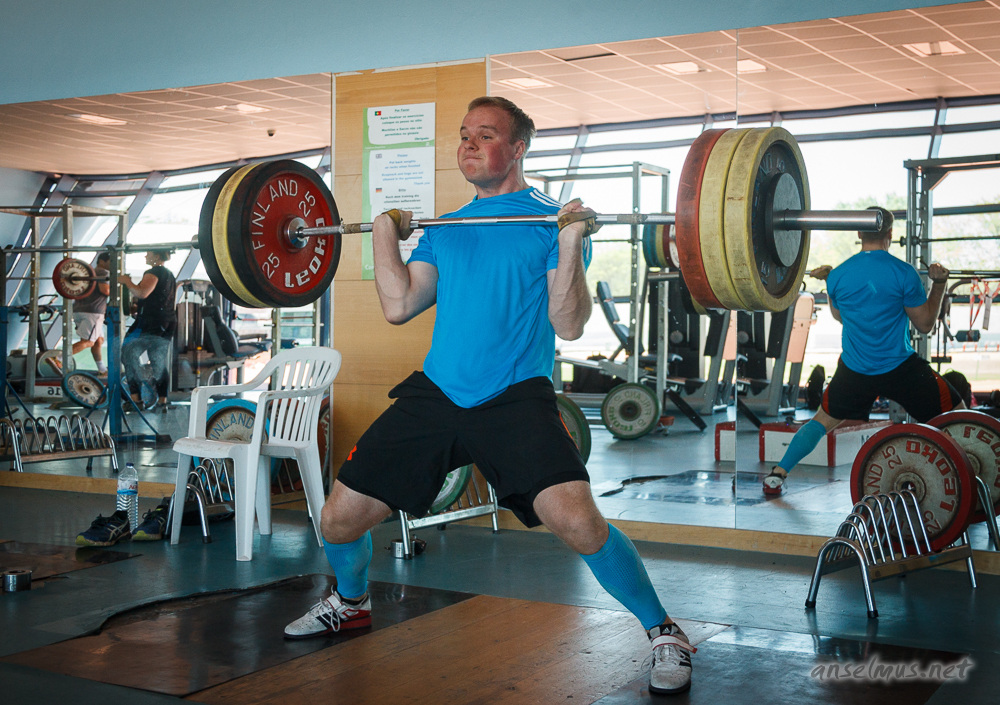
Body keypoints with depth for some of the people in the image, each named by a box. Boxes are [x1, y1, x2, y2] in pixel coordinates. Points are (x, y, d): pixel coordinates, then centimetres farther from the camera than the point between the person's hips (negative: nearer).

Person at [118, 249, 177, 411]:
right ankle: (163, 400, 7)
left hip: (149, 323, -9)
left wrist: (127, 282, -9)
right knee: (160, 363, 11)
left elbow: (142, 293, -23)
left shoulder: (153, 272, -8)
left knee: (129, 354, -2)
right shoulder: (170, 275, 21)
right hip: (167, 326, 9)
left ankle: (136, 397, -9)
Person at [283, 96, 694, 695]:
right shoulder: (445, 227, 17)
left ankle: (664, 633, -2)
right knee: (340, 518, 5)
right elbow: (399, 306, 12)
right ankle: (351, 603, 39)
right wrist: (385, 233, 14)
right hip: (435, 393, 5)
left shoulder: (551, 220, 1)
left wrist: (571, 241, -16)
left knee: (577, 521, -26)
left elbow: (569, 326, -7)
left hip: (514, 397, -5)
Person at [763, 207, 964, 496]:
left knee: (824, 420, 24)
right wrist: (939, 283, 2)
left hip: (854, 371, 3)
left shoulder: (838, 275, -4)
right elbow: (925, 324, -6)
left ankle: (776, 476, 17)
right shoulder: (903, 272, -14)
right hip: (899, 368, -3)